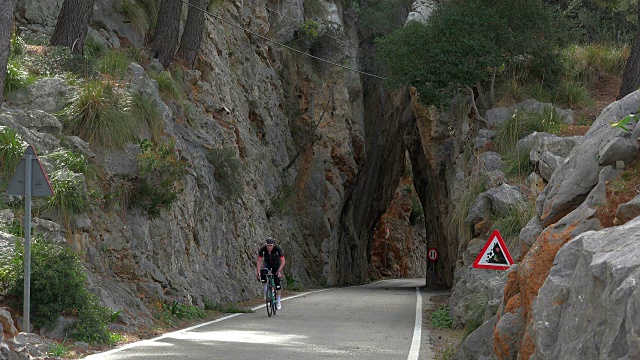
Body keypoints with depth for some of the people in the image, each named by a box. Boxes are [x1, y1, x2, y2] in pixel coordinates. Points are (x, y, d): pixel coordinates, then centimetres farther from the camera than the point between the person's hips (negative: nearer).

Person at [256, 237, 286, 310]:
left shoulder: (277, 249, -30)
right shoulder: (262, 250, -26)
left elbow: (283, 261, -30)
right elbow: (259, 261, -22)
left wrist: (279, 271, -43)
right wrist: (258, 271, -35)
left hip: (276, 265, -1)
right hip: (267, 264, 1)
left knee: (277, 282, -11)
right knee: (263, 273, -33)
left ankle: (278, 301, 1)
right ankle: (265, 289, -10)